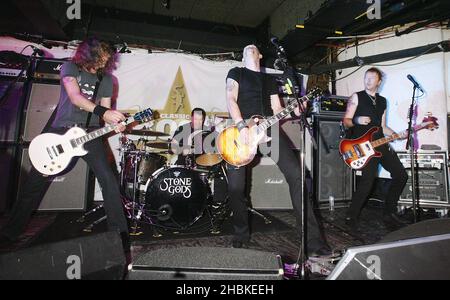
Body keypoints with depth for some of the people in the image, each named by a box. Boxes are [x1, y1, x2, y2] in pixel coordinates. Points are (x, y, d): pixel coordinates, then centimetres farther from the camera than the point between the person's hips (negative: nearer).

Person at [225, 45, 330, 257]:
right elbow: (231, 100, 0)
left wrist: (293, 111, -3)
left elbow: (277, 109, 19)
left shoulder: (270, 80, 28)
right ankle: (241, 235, 16)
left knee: (295, 174, -12)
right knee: (235, 186, -9)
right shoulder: (236, 73, 17)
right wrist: (242, 126, -15)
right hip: (242, 129, -3)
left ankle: (312, 239, -7)